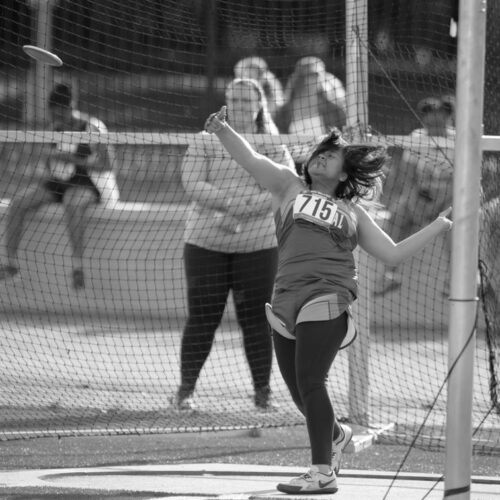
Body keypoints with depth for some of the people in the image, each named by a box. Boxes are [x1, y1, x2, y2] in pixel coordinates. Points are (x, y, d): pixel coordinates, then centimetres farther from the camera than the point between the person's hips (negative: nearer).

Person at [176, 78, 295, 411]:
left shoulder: (274, 147, 6)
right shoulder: (206, 142, 5)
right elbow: (193, 184, -7)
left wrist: (243, 212, -20)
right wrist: (233, 202, -21)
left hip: (258, 244, 0)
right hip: (206, 243, 0)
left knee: (256, 318, 0)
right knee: (202, 318, 0)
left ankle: (263, 391, 9)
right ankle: (186, 390, 9)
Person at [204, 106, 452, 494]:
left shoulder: (352, 212, 19)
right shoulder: (290, 187, 19)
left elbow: (393, 253, 20)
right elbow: (250, 159, 6)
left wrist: (441, 225, 15)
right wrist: (222, 130, -10)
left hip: (328, 298, -2)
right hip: (287, 299, 2)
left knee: (310, 382, -14)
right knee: (299, 390, 7)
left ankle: (323, 473, -9)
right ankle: (336, 435, 37)